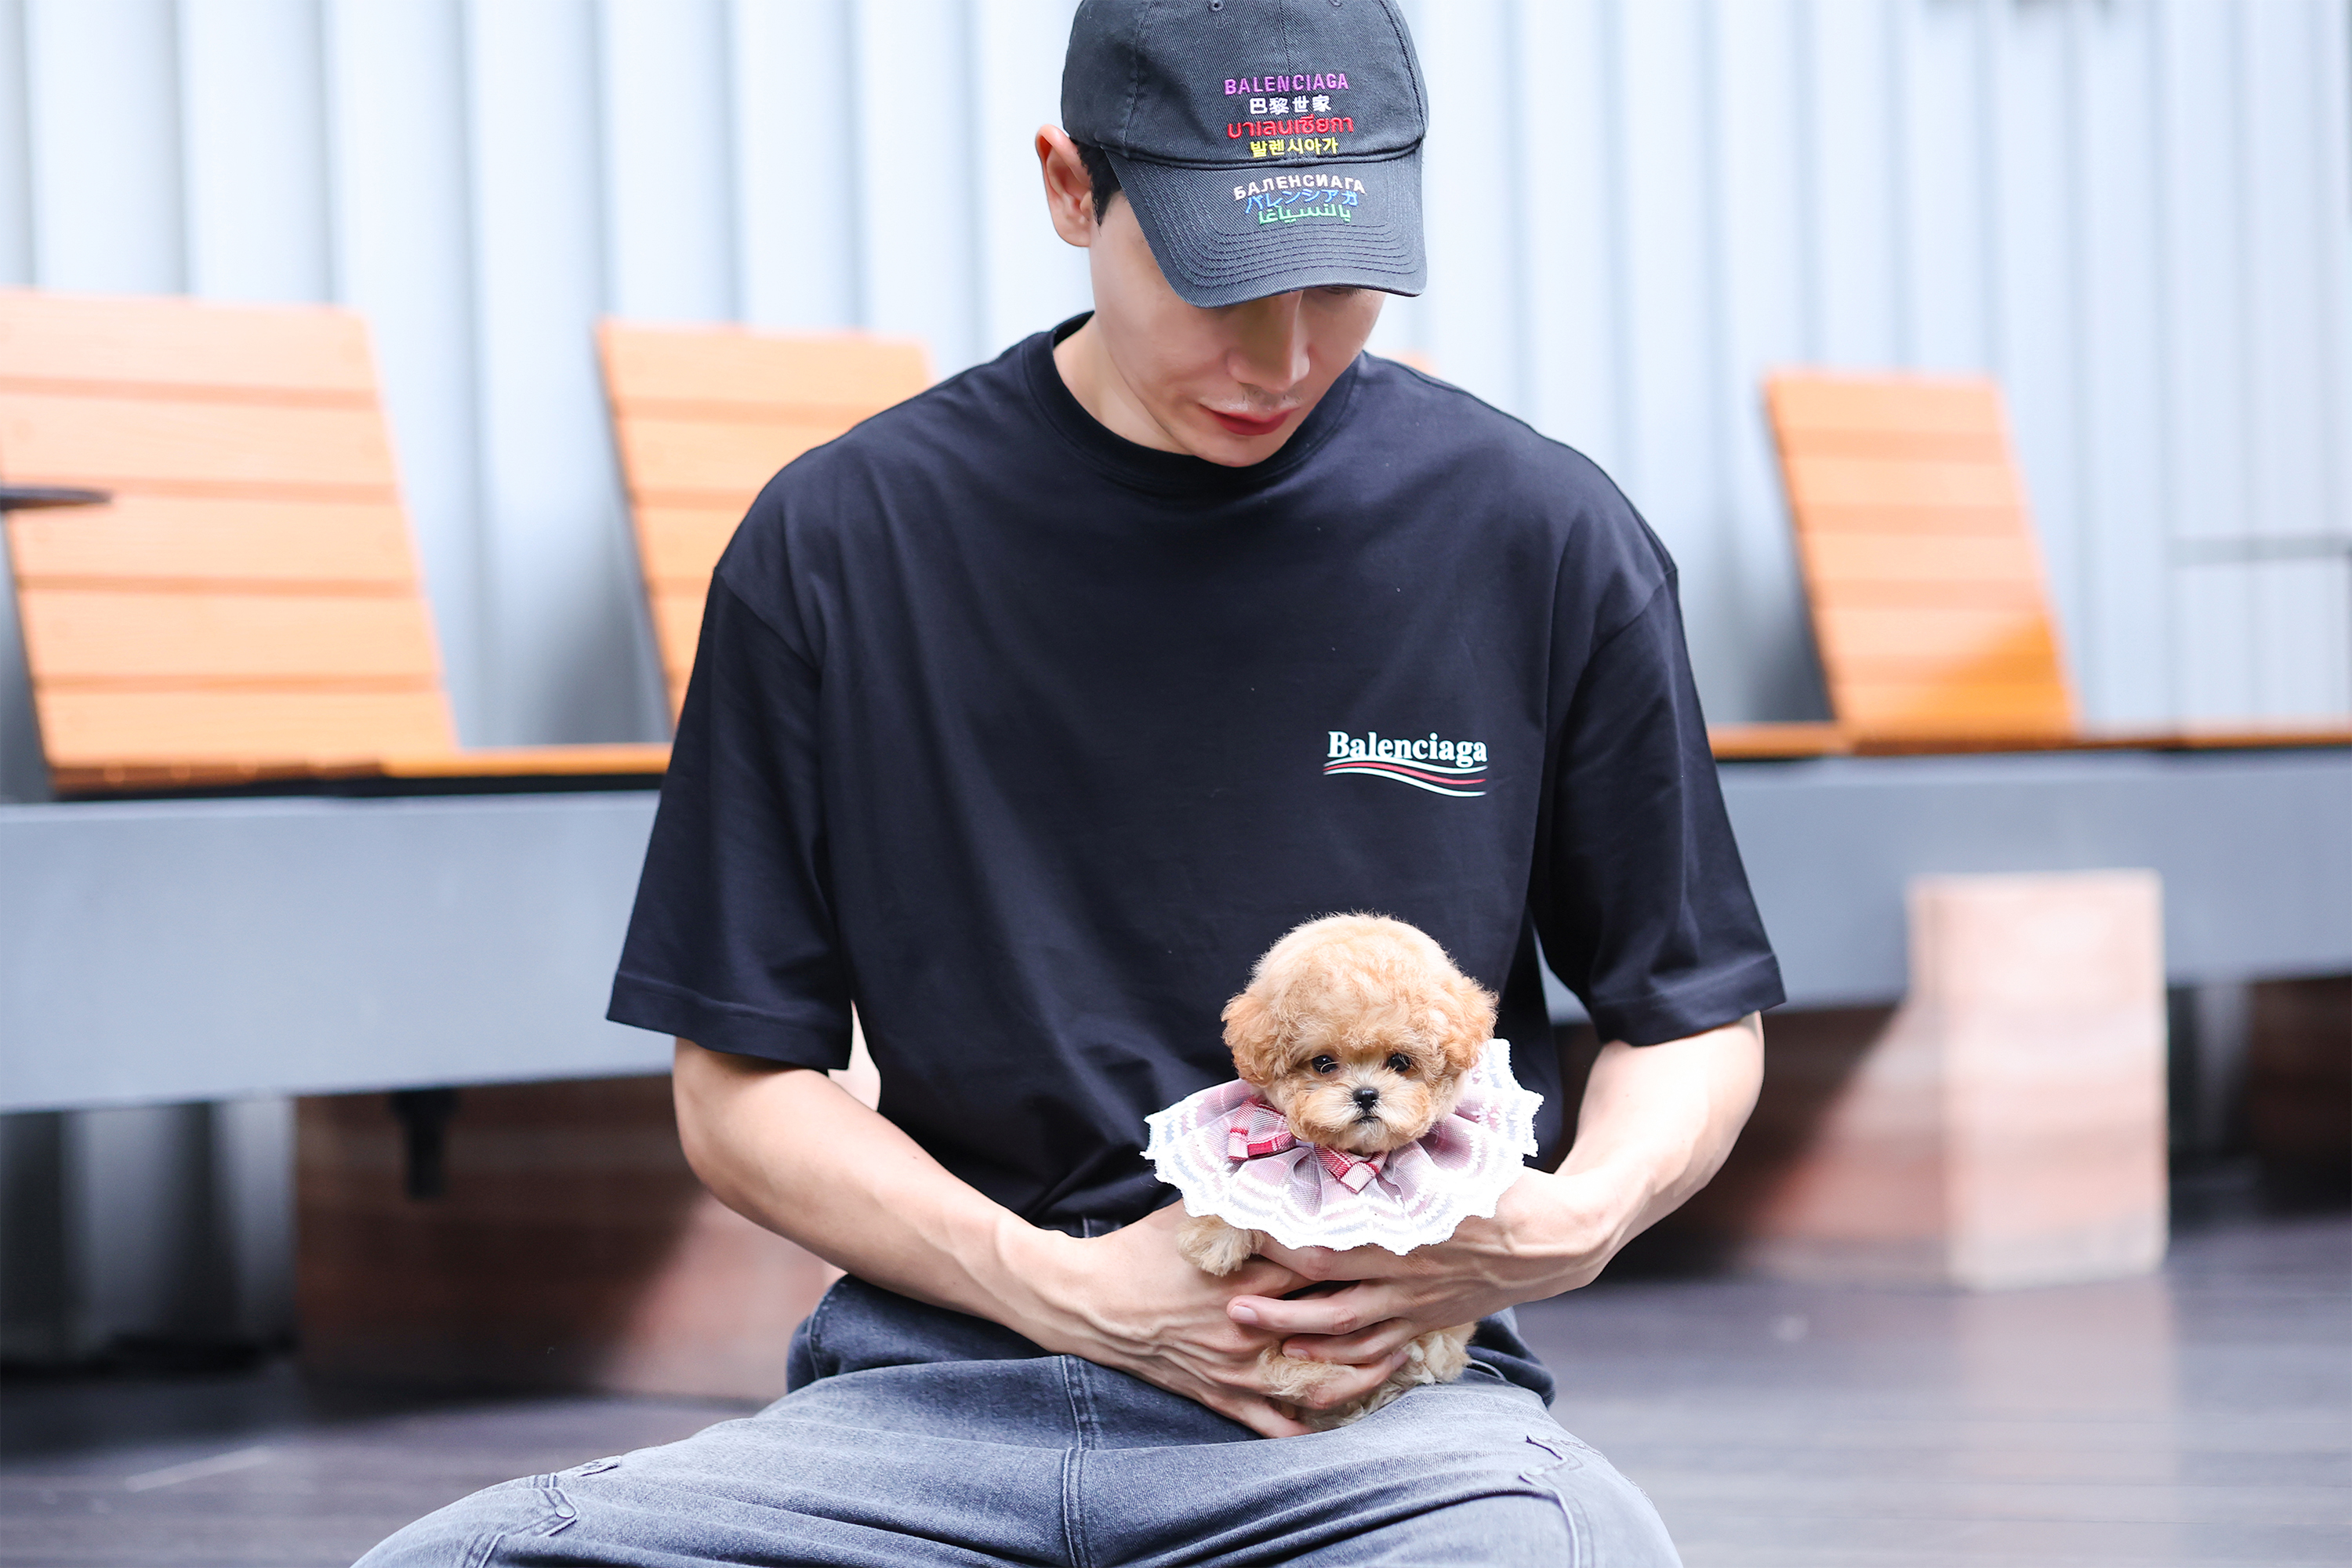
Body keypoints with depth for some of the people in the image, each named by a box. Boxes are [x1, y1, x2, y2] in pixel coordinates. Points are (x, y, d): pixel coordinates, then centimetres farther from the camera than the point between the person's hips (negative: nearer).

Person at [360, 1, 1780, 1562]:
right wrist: (1066, 1285, -6)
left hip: (1399, 1386, -1)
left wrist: (1575, 1223, -7)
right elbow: (740, 1086, 8)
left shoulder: (1545, 539, 5)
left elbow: (1696, 1020, 15)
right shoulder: (841, 544, 5)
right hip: (939, 1394, 2)